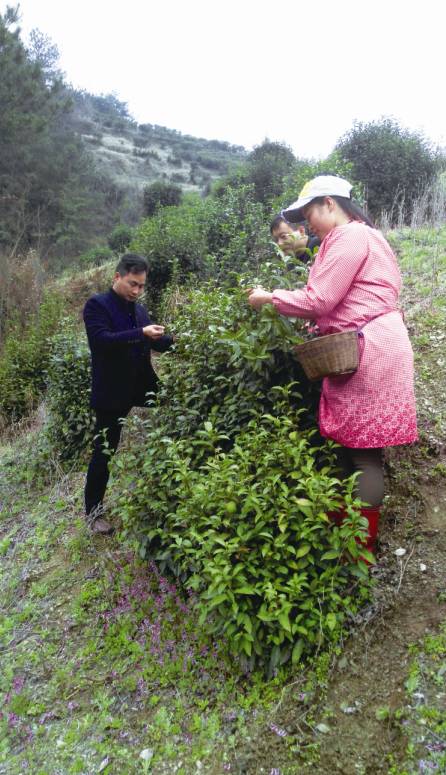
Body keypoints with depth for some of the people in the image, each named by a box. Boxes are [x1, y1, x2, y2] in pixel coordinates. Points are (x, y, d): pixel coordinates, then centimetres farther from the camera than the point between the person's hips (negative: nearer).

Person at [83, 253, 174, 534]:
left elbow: (157, 343, 10)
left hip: (142, 386, 6)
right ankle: (94, 512, 19)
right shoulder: (97, 305, -7)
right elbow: (101, 340, -22)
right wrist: (141, 333, -30)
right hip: (111, 392, -6)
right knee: (104, 452, 3)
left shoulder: (139, 310, 13)